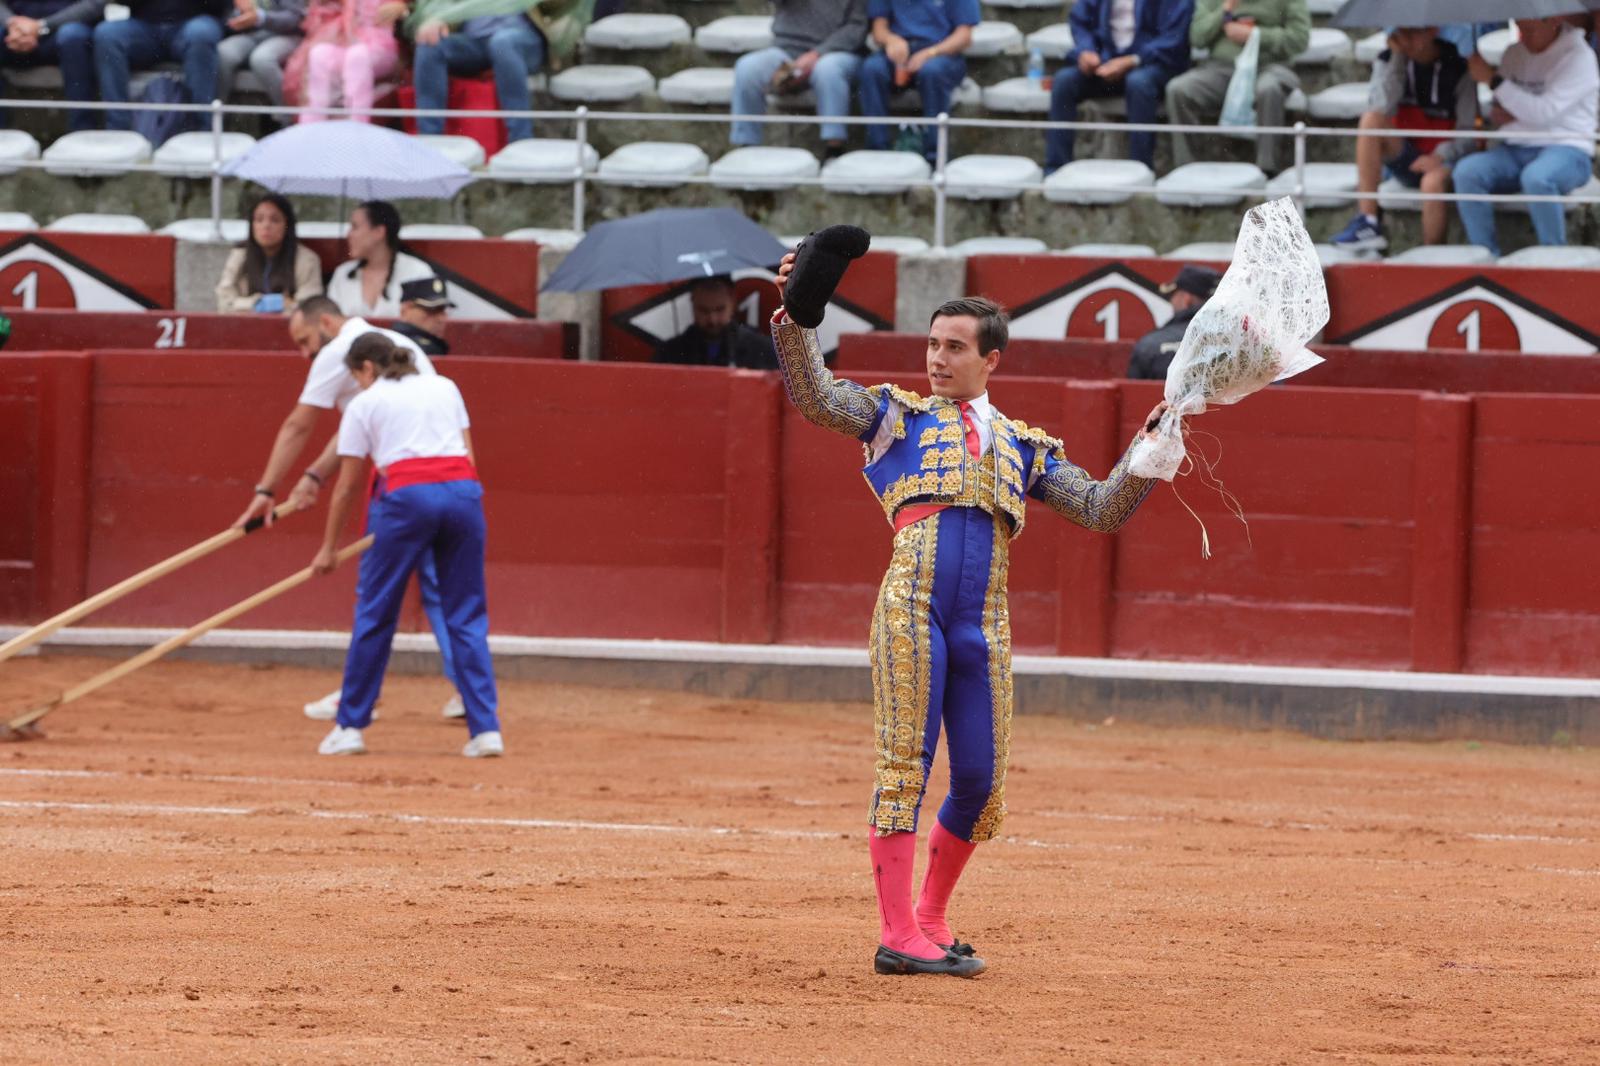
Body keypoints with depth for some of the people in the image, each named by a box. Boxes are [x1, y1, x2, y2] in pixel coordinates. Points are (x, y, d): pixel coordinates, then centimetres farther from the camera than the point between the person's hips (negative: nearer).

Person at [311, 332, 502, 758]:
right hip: (464, 489, 3)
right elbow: (468, 456, 18)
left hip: (407, 497, -3)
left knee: (374, 613, 8)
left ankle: (350, 726, 11)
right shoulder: (444, 387, 25)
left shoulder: (364, 405, 14)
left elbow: (348, 486, 15)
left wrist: (329, 548, 23)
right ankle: (485, 728, -1)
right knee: (466, 616, 8)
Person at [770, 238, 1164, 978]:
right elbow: (815, 397, -1)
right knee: (904, 766, -8)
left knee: (980, 781, 4)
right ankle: (898, 936, -9)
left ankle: (931, 919, 21)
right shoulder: (899, 415, 14)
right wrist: (793, 319, -17)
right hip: (913, 605, -4)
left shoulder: (1025, 447, 22)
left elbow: (1100, 510, 16)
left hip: (984, 625, 4)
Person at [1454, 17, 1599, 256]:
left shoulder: (1578, 57, -7)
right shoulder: (1514, 53, 13)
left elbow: (1544, 112, -18)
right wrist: (1496, 115, -5)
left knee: (1536, 177, -39)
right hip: (1515, 150, 6)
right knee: (1467, 171, -22)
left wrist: (1492, 80, -17)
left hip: (1567, 149, -6)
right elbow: (1503, 109, 22)